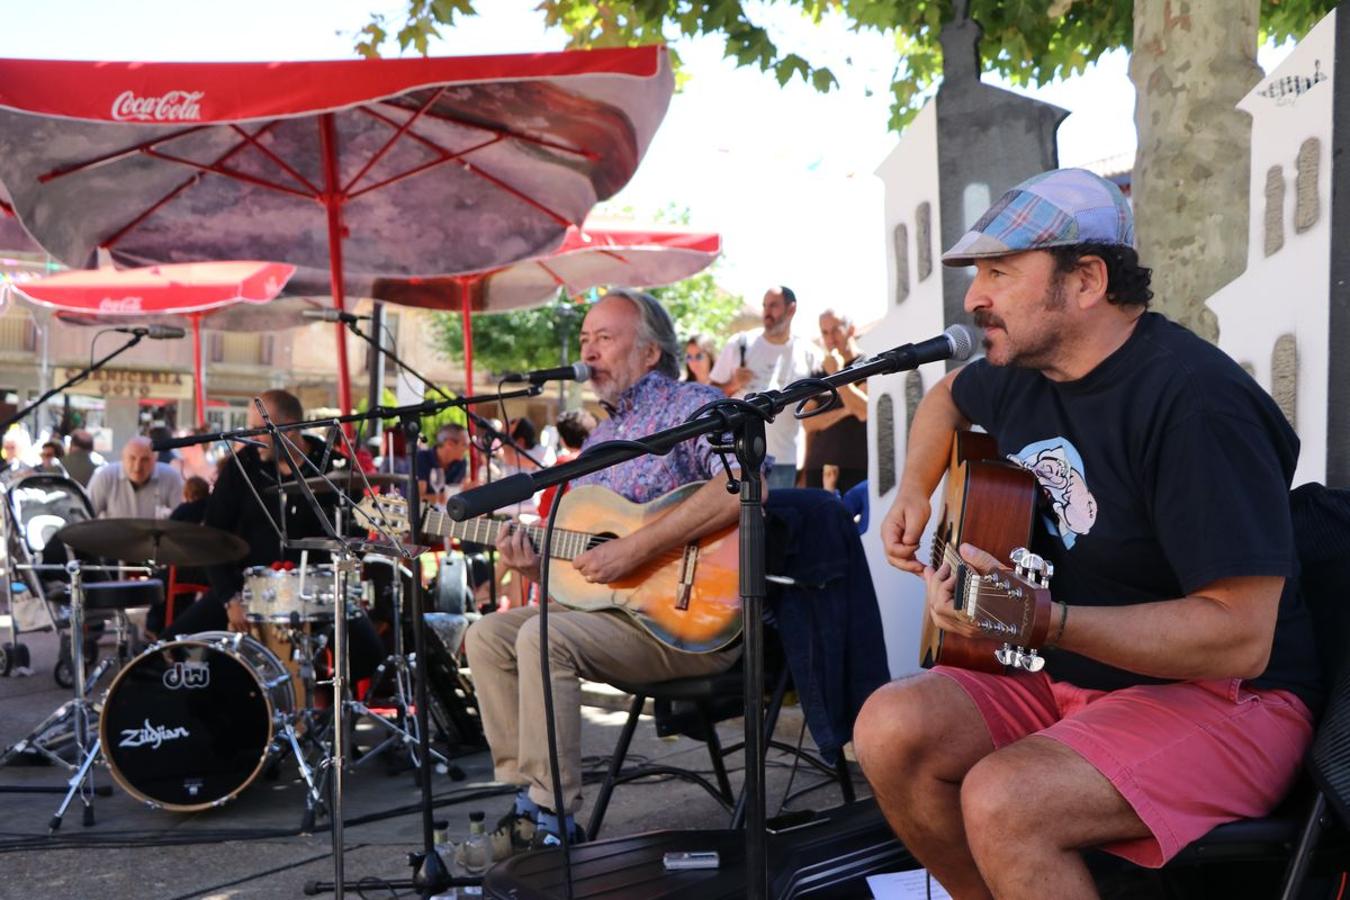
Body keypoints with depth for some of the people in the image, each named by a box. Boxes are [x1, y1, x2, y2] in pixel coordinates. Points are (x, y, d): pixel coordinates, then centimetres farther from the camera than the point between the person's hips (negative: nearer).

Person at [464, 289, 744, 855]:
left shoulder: (692, 405, -8)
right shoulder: (599, 438, 19)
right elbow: (584, 554, 22)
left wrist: (633, 550, -27)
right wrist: (541, 567, -2)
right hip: (610, 602, 9)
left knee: (544, 636, -26)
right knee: (488, 635, 0)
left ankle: (550, 817, -15)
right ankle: (528, 791, 2)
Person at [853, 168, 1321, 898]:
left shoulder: (1192, 399, -23)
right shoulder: (1022, 371, 3)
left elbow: (1240, 635, -27)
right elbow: (947, 399, 28)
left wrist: (1039, 620, -36)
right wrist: (914, 494, 10)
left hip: (1223, 699, -7)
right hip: (1066, 676, 8)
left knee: (1002, 800, -31)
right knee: (891, 729, -14)